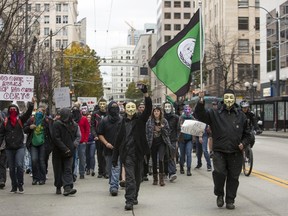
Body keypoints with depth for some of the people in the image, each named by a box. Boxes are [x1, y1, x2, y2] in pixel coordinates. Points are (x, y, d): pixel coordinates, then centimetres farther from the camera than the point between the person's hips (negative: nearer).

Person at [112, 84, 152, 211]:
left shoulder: (140, 119, 3)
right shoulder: (123, 122, 5)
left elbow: (148, 109, -14)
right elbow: (118, 140, 7)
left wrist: (146, 94, -28)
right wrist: (115, 157, 5)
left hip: (138, 152, 1)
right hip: (127, 153, -1)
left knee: (138, 177, 13)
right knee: (130, 177, -10)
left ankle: (134, 197, 30)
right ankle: (129, 201, -13)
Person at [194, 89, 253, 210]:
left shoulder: (241, 116, 10)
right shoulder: (214, 114, 4)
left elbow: (247, 134, 17)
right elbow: (200, 115, -10)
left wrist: (243, 143, -1)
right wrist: (201, 103, -26)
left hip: (236, 153, 2)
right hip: (219, 151, -2)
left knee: (233, 177, 6)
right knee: (219, 172, -20)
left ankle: (230, 200, 21)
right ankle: (219, 195, 5)